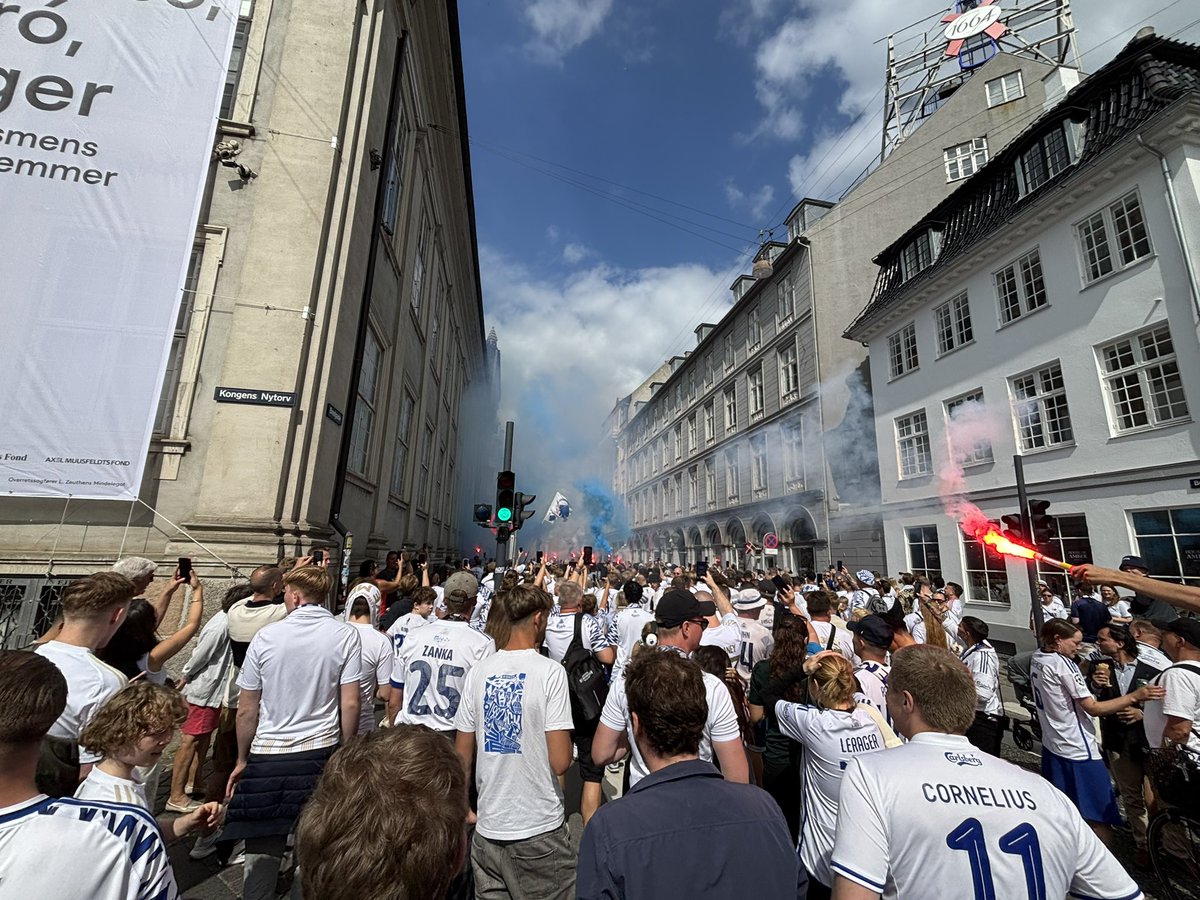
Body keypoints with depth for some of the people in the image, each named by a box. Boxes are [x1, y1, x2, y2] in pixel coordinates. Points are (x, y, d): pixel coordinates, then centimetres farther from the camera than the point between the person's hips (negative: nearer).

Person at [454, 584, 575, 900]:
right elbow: (560, 762, -18)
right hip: (540, 828, -4)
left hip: (488, 827, 4)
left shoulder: (478, 671, -3)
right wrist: (567, 751, 3)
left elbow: (462, 756, 4)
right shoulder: (551, 672, -16)